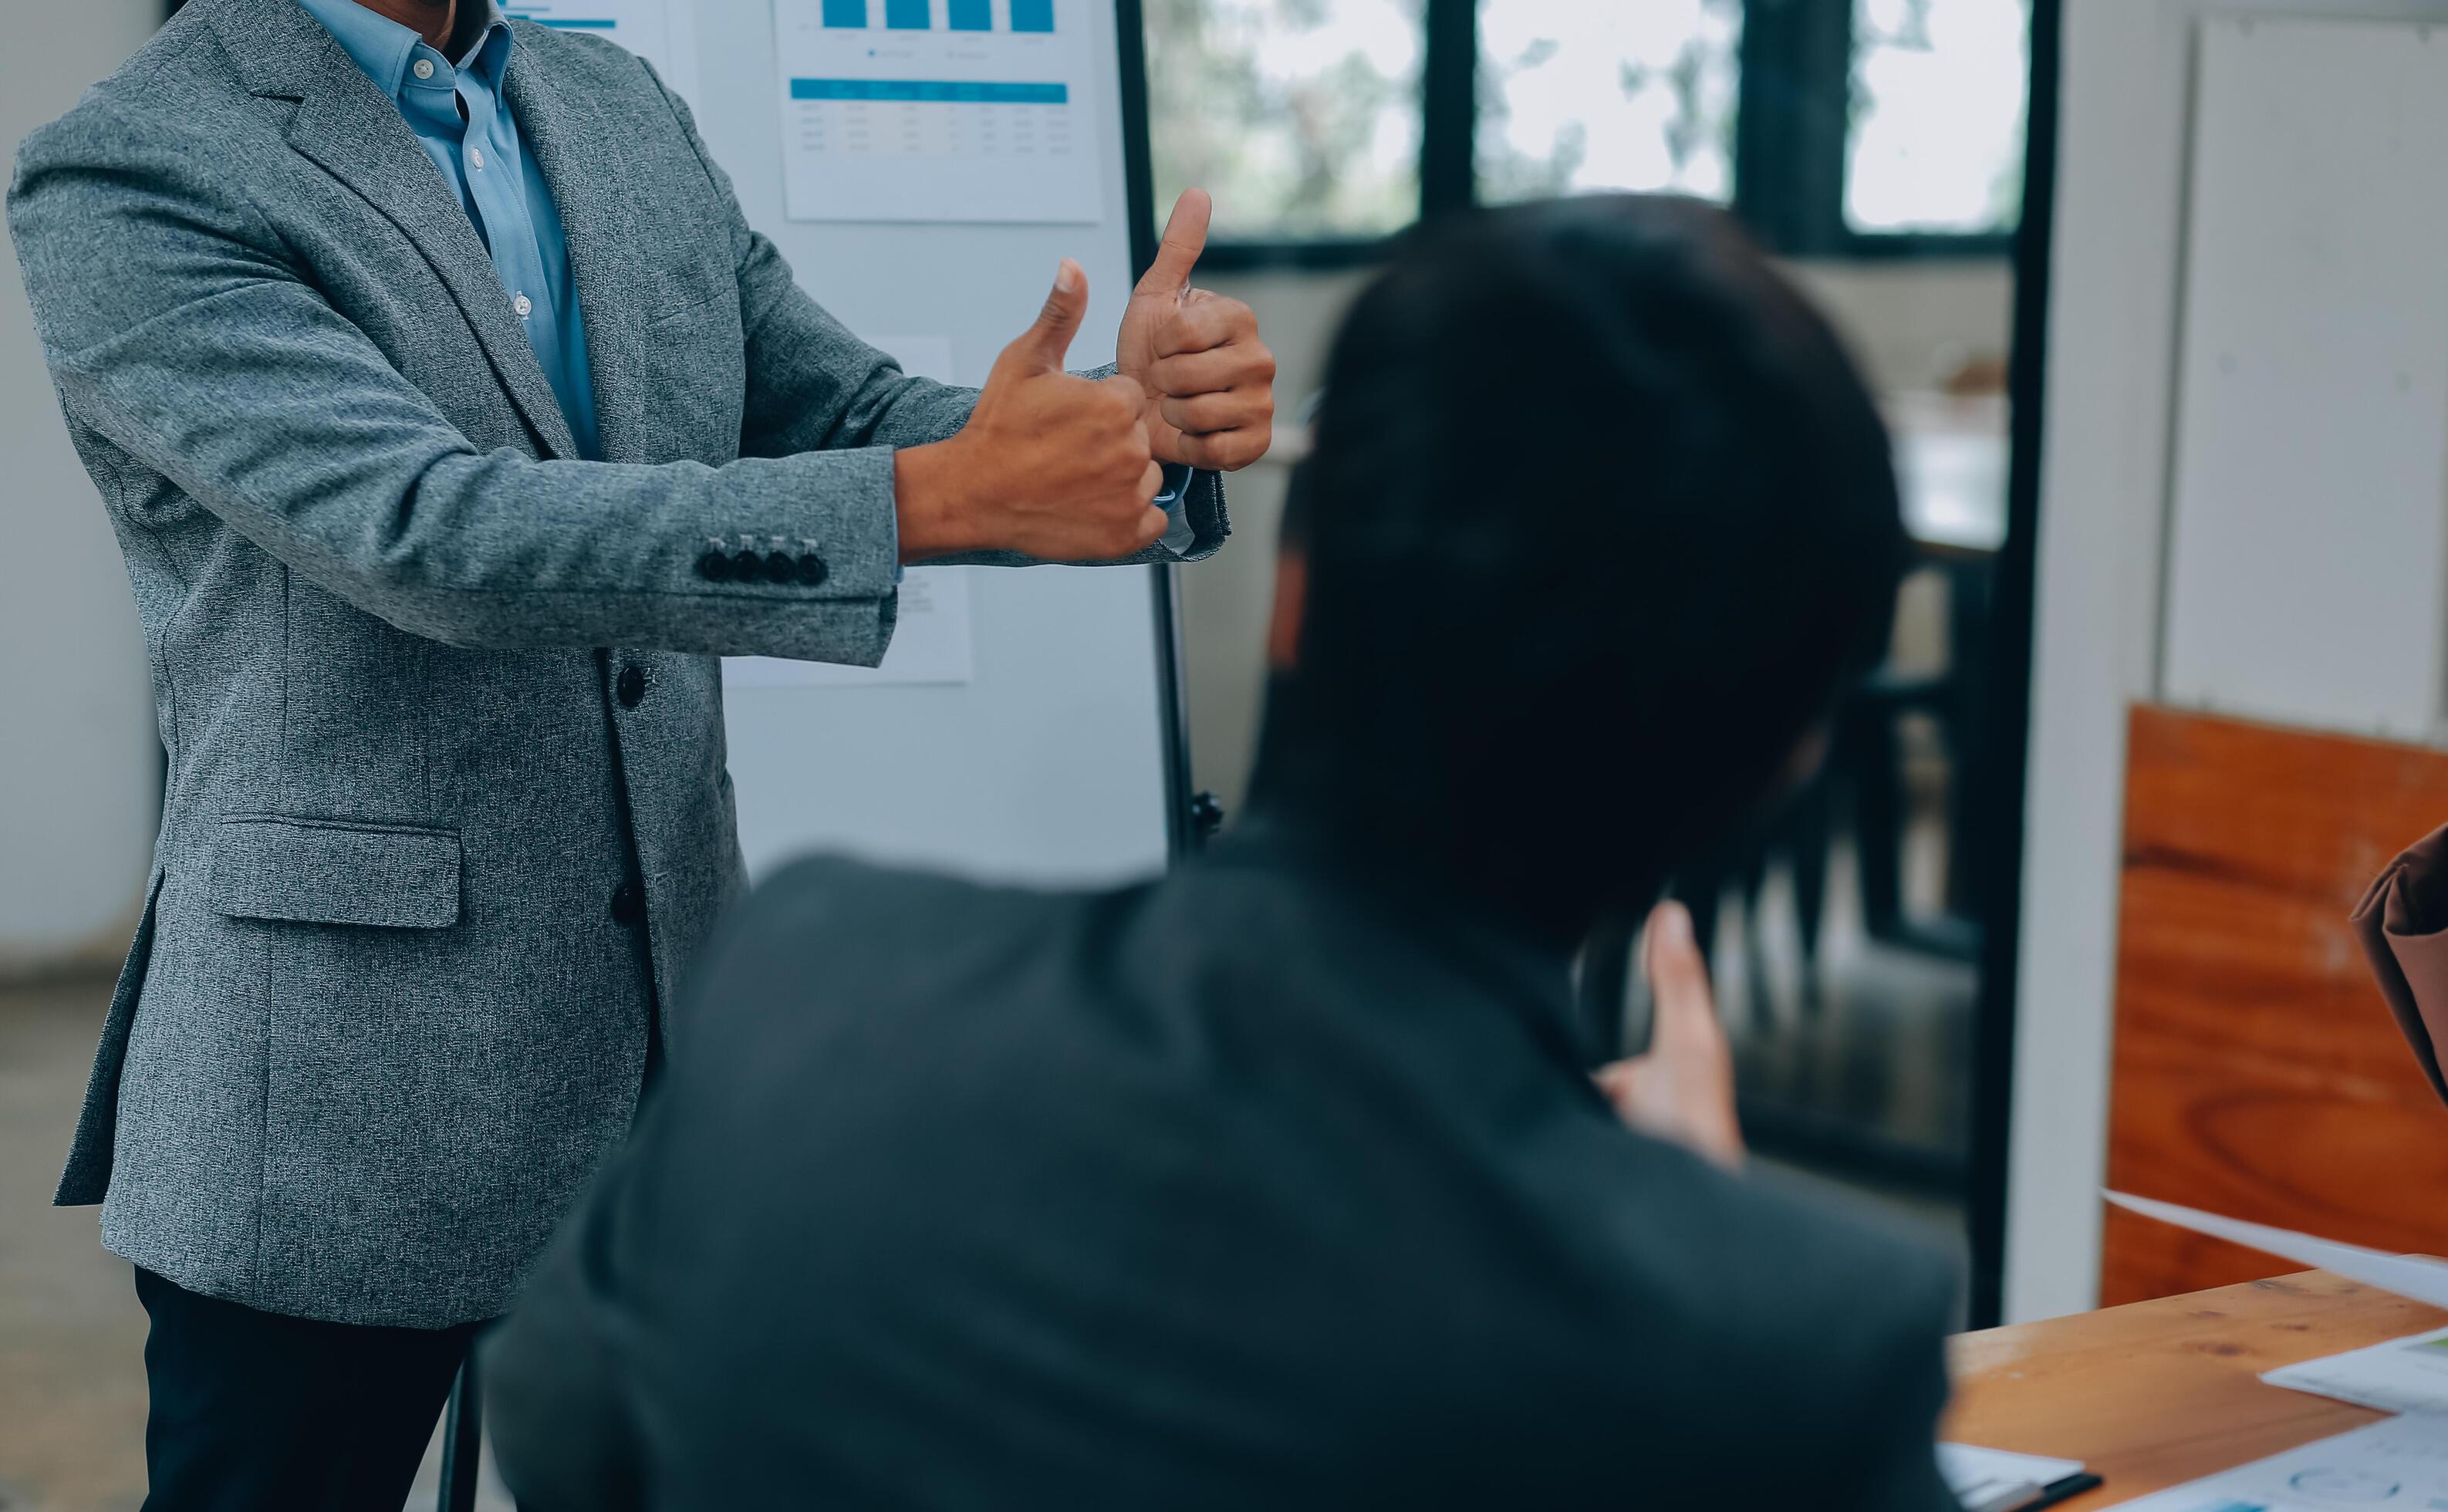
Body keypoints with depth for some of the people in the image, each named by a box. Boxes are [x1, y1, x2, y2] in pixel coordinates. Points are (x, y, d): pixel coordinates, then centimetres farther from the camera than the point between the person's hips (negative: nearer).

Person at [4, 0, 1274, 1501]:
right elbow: (428, 532, -25)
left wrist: (1142, 420, -15)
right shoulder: (122, 184, -13)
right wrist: (948, 491, -31)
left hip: (672, 1011, 6)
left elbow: (844, 416, 7)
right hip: (348, 1110, -6)